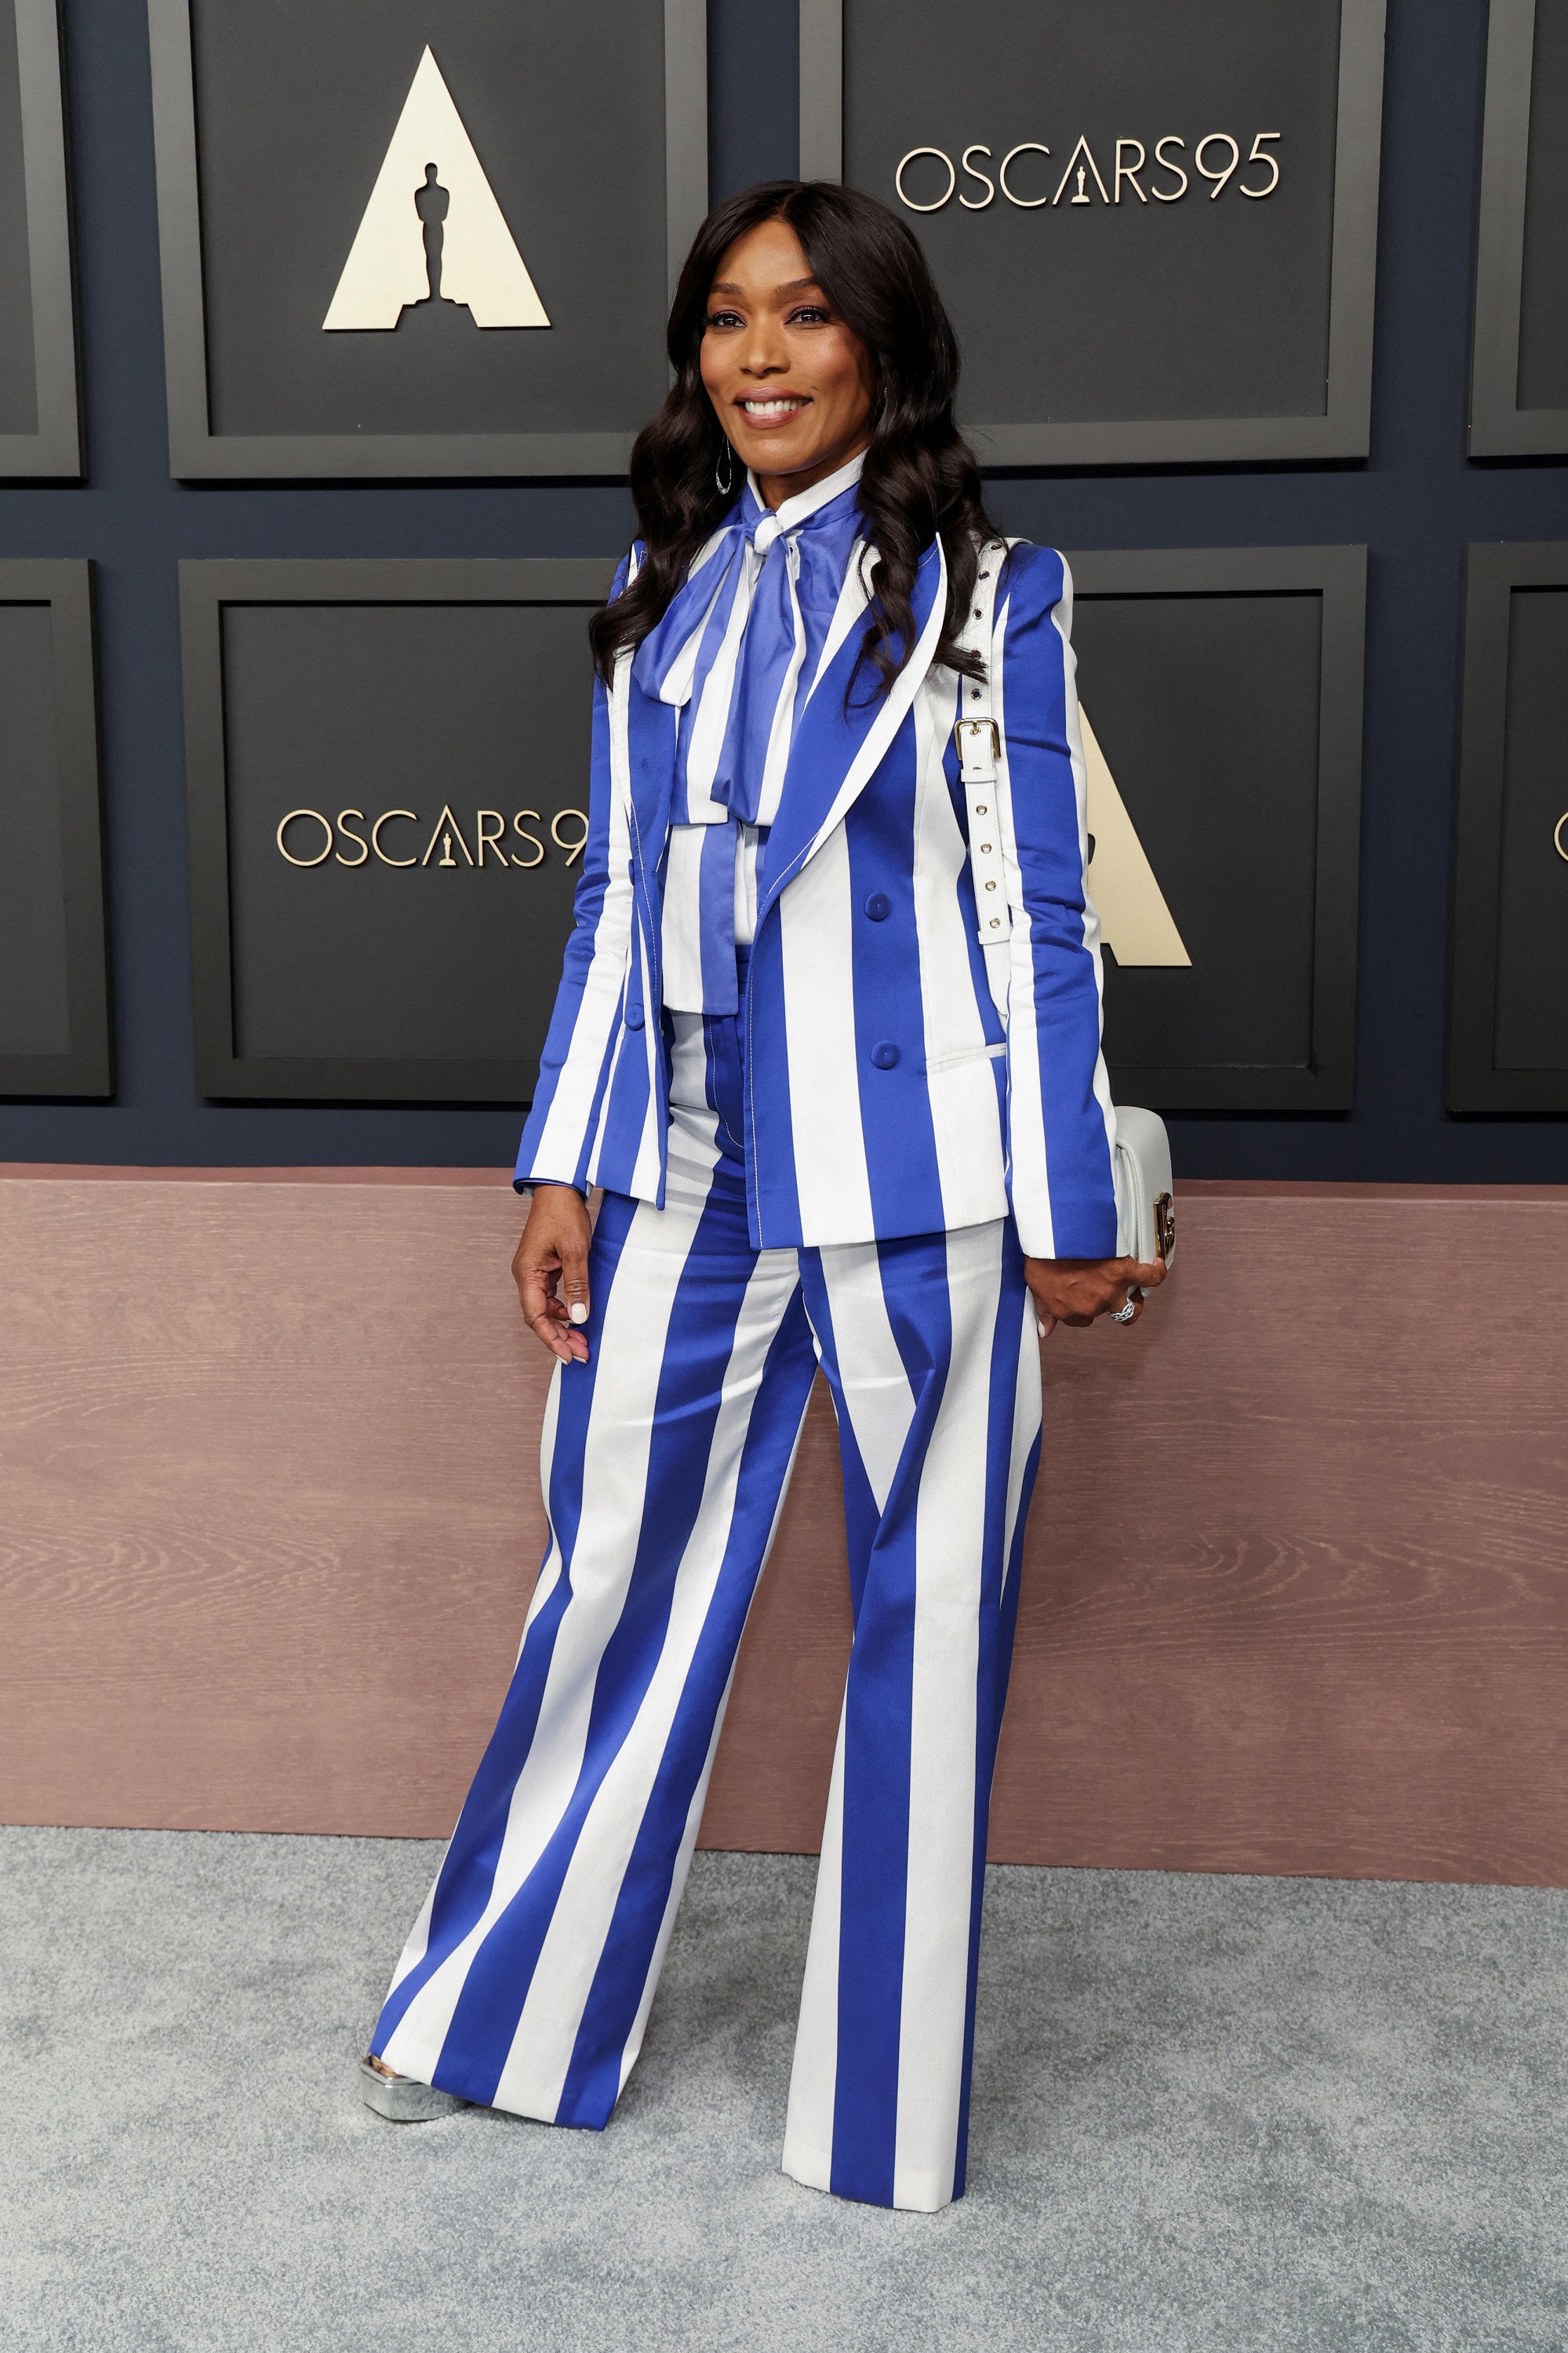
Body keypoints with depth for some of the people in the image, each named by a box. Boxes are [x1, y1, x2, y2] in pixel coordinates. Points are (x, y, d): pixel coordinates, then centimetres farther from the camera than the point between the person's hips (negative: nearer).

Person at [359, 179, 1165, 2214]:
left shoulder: (988, 594, -1)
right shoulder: (663, 589, 11)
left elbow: (1043, 920, -2)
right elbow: (616, 898, 12)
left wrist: (1070, 1214, -4)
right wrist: (564, 1172, 7)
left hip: (919, 1194, -3)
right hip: (686, 1184, 4)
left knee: (926, 1630, 7)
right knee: (617, 1593, 13)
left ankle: (884, 2111, 27)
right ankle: (498, 2018, 34)